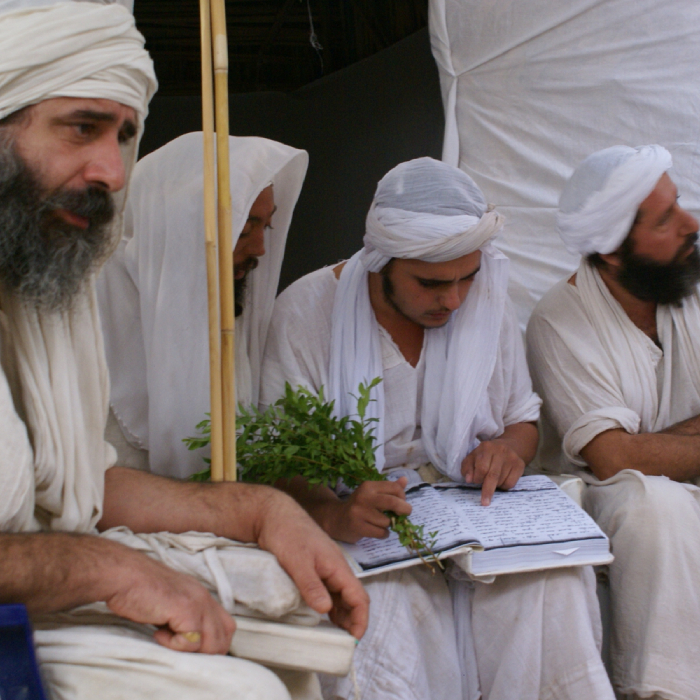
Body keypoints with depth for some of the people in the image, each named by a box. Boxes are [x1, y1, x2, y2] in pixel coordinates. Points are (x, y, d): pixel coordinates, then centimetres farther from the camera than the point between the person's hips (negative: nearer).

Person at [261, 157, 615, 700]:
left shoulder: (485, 299, 3)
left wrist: (510, 448, -11)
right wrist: (332, 514, -34)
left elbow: (523, 417, 15)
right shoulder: (307, 310, -9)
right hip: (361, 528, -3)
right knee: (381, 599, -35)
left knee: (553, 581, -26)